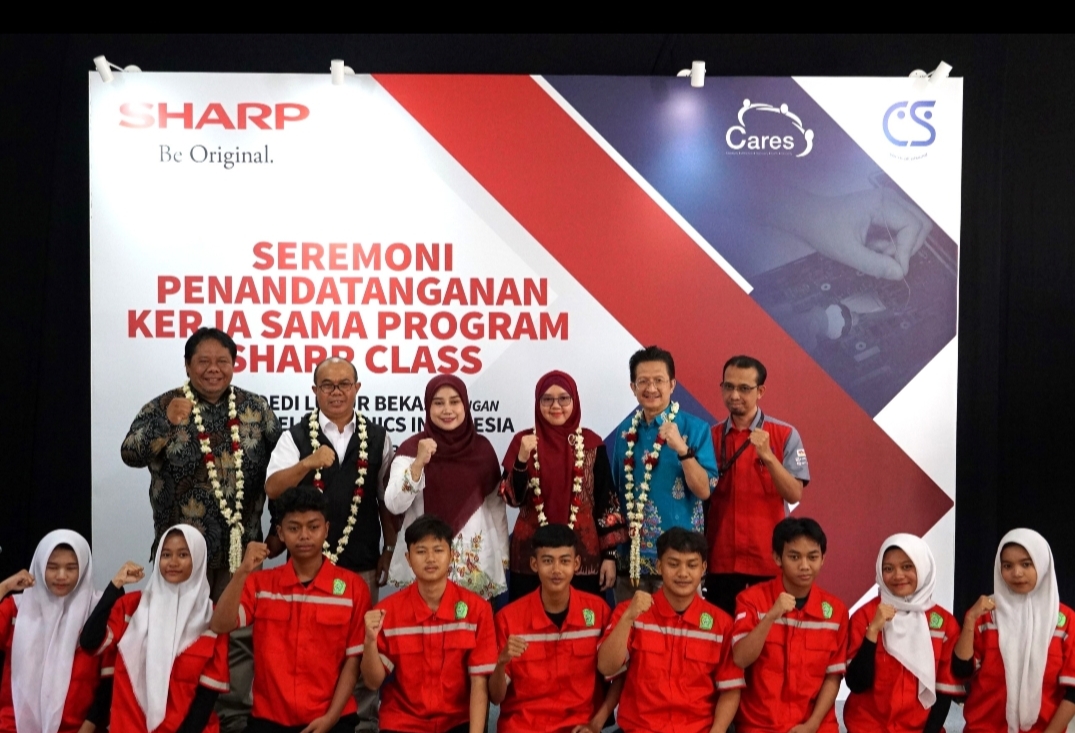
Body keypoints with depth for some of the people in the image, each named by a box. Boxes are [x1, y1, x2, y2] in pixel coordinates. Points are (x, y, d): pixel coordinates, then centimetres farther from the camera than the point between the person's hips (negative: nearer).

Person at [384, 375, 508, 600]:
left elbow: (496, 505, 8)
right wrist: (419, 463, -26)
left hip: (477, 562, 2)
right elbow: (394, 505, -14)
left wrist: (503, 557, 9)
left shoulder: (482, 448, 2)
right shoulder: (412, 448, -4)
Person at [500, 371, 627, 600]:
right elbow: (512, 498, -5)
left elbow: (607, 502, 2)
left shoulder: (592, 443, 0)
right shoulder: (523, 441, 1)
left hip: (583, 554, 0)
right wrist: (522, 458, -20)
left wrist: (609, 555, -1)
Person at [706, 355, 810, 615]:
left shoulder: (785, 435, -3)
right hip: (721, 560, 2)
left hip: (769, 560, -2)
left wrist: (767, 456, -22)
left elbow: (794, 495, -10)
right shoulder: (711, 436, 4)